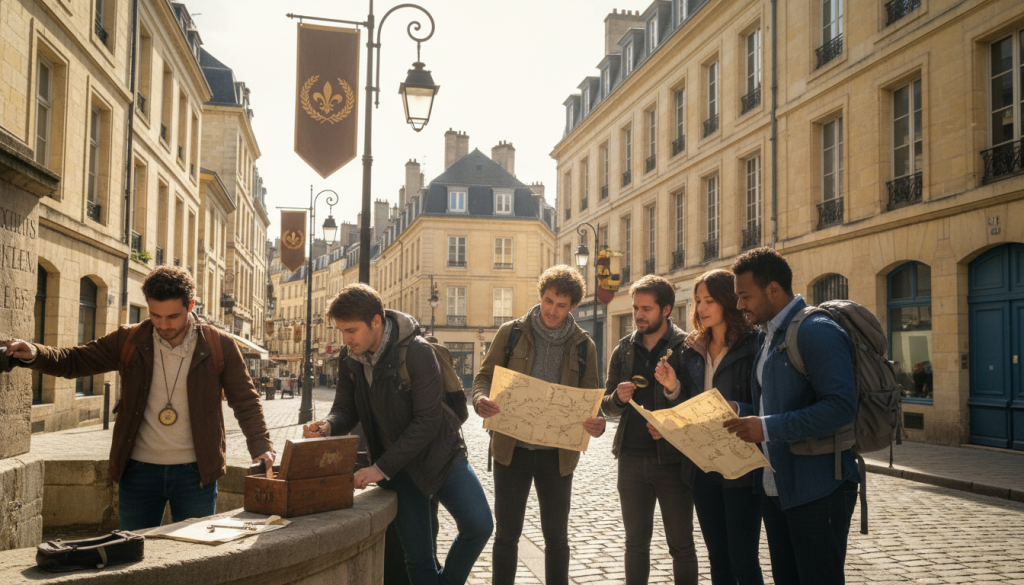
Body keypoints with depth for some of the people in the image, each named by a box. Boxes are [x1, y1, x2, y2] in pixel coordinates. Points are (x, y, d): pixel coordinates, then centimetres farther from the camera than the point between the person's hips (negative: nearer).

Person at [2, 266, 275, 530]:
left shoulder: (219, 347, -5)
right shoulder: (129, 341, -1)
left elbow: (245, 401, 1)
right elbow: (73, 361, 5)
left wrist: (261, 446, -13)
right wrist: (34, 354, -15)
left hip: (195, 472, -2)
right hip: (139, 470, 2)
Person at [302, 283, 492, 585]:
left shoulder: (417, 352, -21)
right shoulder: (350, 361, -2)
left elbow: (427, 421, -22)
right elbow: (346, 410, 3)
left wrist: (382, 467, -24)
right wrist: (327, 426, -22)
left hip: (439, 455, -4)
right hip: (398, 468, 4)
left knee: (478, 526, -17)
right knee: (418, 559, 3)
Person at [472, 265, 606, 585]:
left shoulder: (583, 345, 2)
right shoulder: (511, 333, 0)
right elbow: (484, 376, 1)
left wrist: (596, 424, -18)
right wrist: (481, 400, -23)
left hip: (558, 453, 1)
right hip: (512, 448, 0)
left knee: (556, 535, 11)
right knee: (506, 534, 8)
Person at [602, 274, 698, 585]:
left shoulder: (686, 348, -4)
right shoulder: (624, 349, 9)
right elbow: (607, 406, 13)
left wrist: (675, 389, -26)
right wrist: (619, 398, -9)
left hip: (673, 459, -4)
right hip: (632, 459, 4)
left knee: (681, 545, 5)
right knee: (636, 542, 12)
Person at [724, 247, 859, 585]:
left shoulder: (817, 332, -16)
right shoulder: (766, 336, 15)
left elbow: (841, 407, -25)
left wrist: (768, 427, -26)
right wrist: (737, 411, 6)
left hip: (817, 492, -9)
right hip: (775, 490, 9)